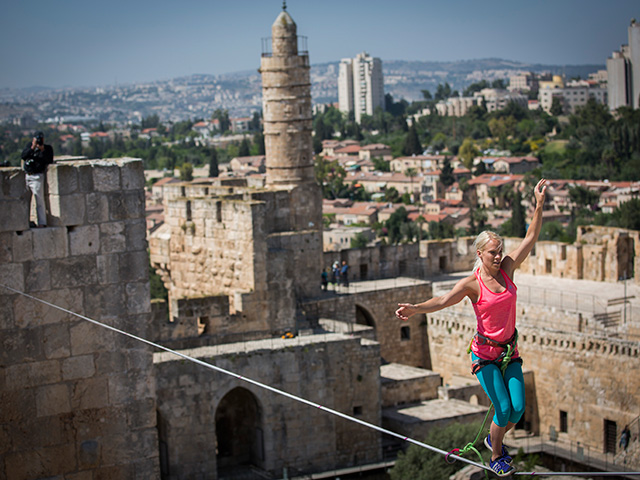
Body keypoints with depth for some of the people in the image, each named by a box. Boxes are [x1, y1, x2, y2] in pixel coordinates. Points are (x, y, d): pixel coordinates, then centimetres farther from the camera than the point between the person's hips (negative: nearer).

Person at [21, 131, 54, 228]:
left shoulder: (47, 148, 3)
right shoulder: (29, 146, 14)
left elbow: (50, 161, -10)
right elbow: (23, 156, -1)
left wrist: (43, 150, -18)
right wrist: (32, 148, -12)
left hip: (37, 176, -5)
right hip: (26, 175, 5)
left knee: (39, 200, -9)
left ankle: (42, 222, -9)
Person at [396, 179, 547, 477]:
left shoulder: (507, 269, -1)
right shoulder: (471, 284, -14)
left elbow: (531, 237, 3)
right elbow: (443, 301, -28)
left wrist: (539, 204, -2)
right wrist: (415, 309, -45)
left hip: (510, 352, 5)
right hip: (485, 353, -5)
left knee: (518, 409, -2)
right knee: (504, 409, -12)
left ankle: (494, 439, 30)